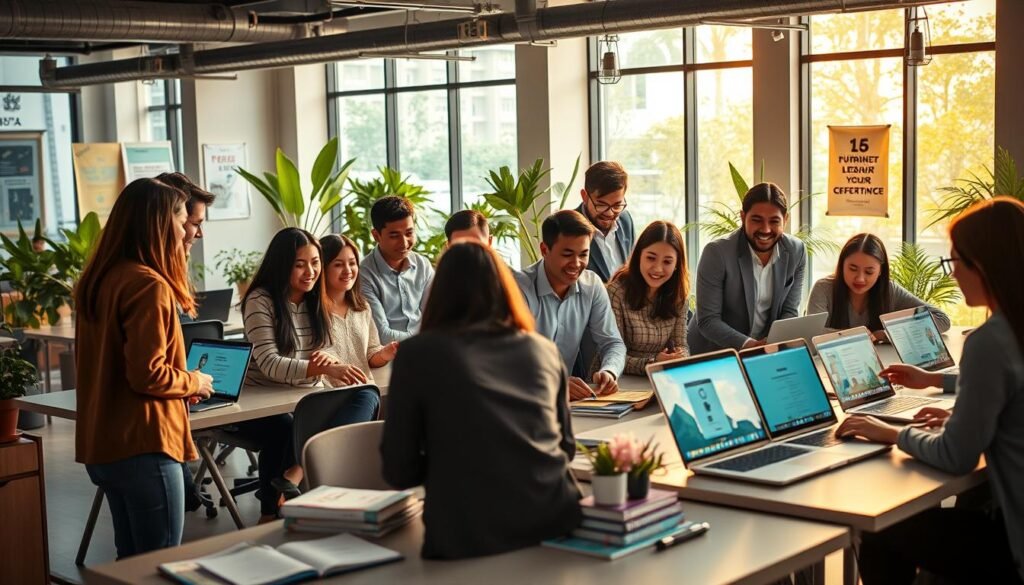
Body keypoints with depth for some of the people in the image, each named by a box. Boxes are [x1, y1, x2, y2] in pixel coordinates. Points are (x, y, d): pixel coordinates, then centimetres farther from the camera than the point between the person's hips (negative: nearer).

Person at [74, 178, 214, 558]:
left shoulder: (98, 280, 10)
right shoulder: (148, 284, -17)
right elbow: (148, 374, -22)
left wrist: (181, 383, 14)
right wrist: (194, 383, -3)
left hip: (104, 443, 9)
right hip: (143, 445, -9)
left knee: (132, 560, 18)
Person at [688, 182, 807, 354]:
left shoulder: (796, 252, -4)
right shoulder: (716, 253, -16)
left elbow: (789, 312, 1)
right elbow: (707, 321, -16)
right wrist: (749, 345, -30)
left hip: (766, 355, 3)